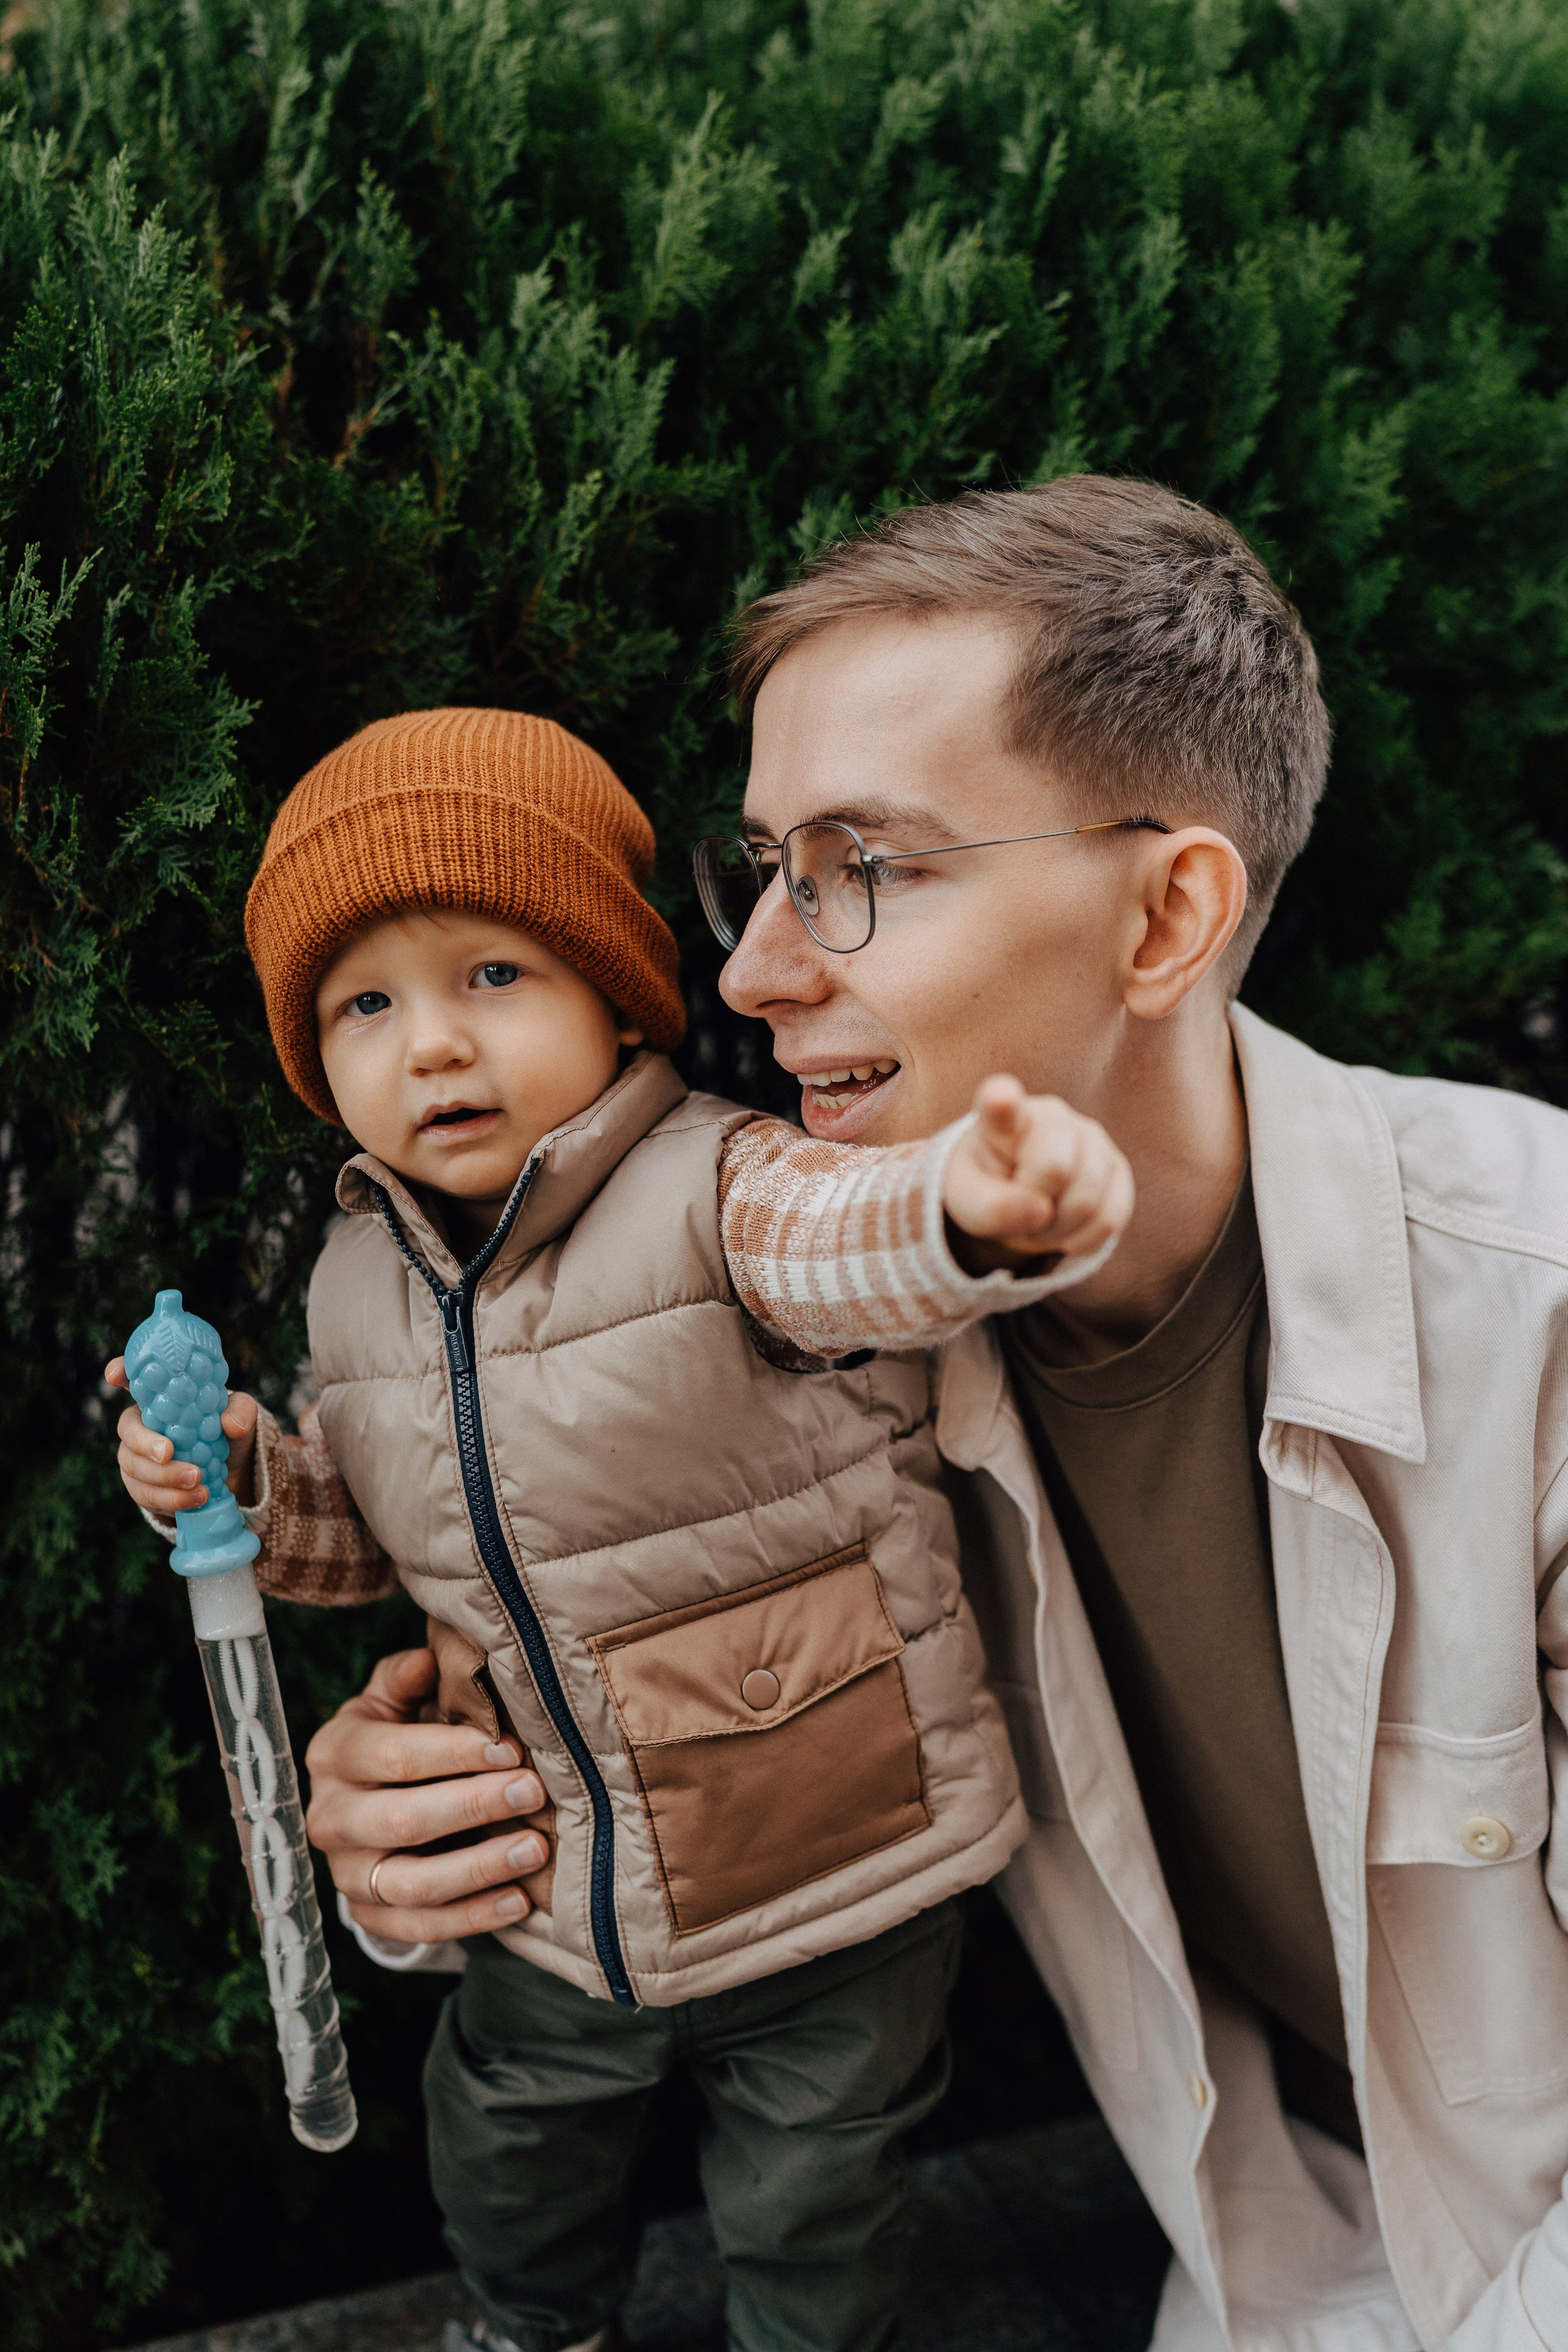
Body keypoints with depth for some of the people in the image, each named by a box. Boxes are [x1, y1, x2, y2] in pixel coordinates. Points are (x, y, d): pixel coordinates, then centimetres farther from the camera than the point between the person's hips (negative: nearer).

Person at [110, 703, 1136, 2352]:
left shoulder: (709, 1191, -20)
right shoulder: (361, 1284, -1)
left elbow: (844, 1236, -42)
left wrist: (974, 1201, -65)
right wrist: (250, 1482, -7)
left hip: (830, 1863, -5)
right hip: (560, 1901, 6)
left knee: (805, 2204, 18)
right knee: (504, 2150, 28)